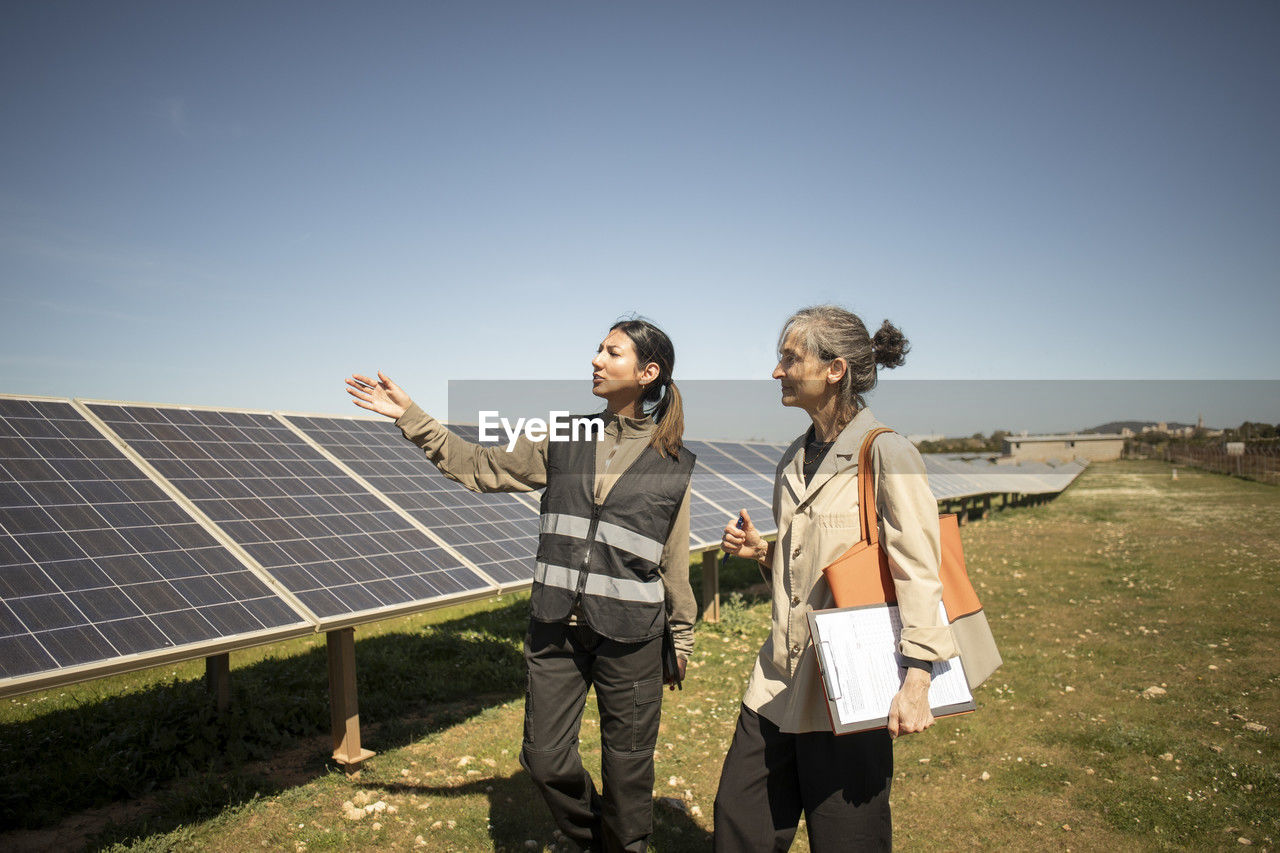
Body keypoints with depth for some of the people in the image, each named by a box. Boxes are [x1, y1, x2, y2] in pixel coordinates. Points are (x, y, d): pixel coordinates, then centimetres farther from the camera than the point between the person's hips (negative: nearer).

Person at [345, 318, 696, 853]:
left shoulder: (672, 464, -2)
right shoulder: (564, 440, 5)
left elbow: (675, 562, 4)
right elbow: (482, 468, 8)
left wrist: (681, 640, 10)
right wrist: (410, 417, 5)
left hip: (630, 637, -2)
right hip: (556, 629, 3)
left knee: (626, 769, 9)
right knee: (544, 759, 9)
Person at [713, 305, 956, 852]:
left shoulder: (886, 455, -11)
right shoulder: (796, 459, 11)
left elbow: (918, 574, -15)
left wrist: (916, 682, -21)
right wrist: (761, 553, 3)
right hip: (780, 682, 7)